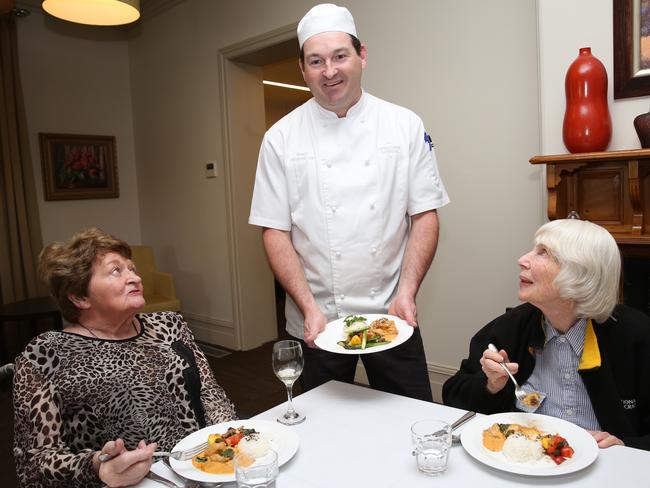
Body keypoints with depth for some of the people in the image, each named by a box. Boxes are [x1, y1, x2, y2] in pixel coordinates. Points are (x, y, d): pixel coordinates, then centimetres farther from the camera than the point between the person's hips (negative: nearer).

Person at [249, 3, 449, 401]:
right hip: (316, 322, 0)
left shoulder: (405, 126, -2)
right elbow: (275, 232, -5)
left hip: (390, 315, 1)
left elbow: (425, 216, -2)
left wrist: (406, 291, -13)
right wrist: (309, 307, -14)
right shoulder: (282, 138, -4)